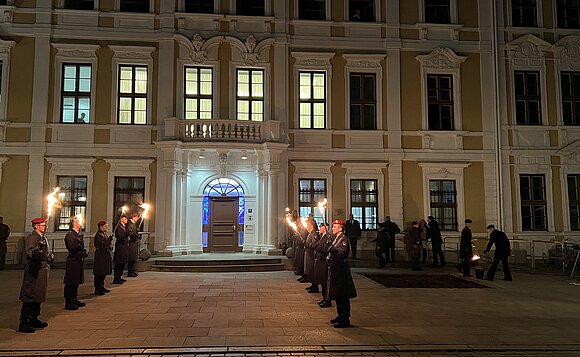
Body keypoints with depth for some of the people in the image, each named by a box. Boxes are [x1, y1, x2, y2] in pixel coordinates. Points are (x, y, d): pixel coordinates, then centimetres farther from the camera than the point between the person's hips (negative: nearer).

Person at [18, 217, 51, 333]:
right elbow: (29, 254, -27)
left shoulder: (43, 238, 16)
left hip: (43, 270, 10)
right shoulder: (31, 238, -13)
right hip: (34, 270, -9)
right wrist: (38, 249, -42)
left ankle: (34, 319, 26)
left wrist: (49, 257, 14)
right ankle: (23, 323, -2)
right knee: (30, 297, -6)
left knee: (39, 296, 15)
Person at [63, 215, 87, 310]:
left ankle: (74, 300, 26)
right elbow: (71, 248, -21)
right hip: (73, 261, -9)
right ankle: (68, 303, 3)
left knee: (77, 281, 16)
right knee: (70, 283, -3)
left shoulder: (79, 234, 15)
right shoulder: (70, 235, -12)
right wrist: (79, 244, -33)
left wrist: (84, 252, 11)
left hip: (79, 260, 9)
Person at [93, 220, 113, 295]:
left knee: (104, 273, 16)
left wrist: (109, 247, 6)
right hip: (100, 257, -9)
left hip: (106, 257, 9)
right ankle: (97, 290, 2)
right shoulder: (98, 236, -14)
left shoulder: (105, 234, 14)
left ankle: (101, 287, 26)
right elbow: (100, 246, -23)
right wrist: (109, 240, -26)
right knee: (99, 274, -4)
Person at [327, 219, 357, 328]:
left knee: (343, 297, -4)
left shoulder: (344, 239, -13)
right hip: (335, 269, 10)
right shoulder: (336, 238, 16)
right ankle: (340, 316, 28)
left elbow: (342, 253, -28)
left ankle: (345, 320, 2)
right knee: (337, 295, 16)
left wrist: (332, 248, -40)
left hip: (341, 270, -10)